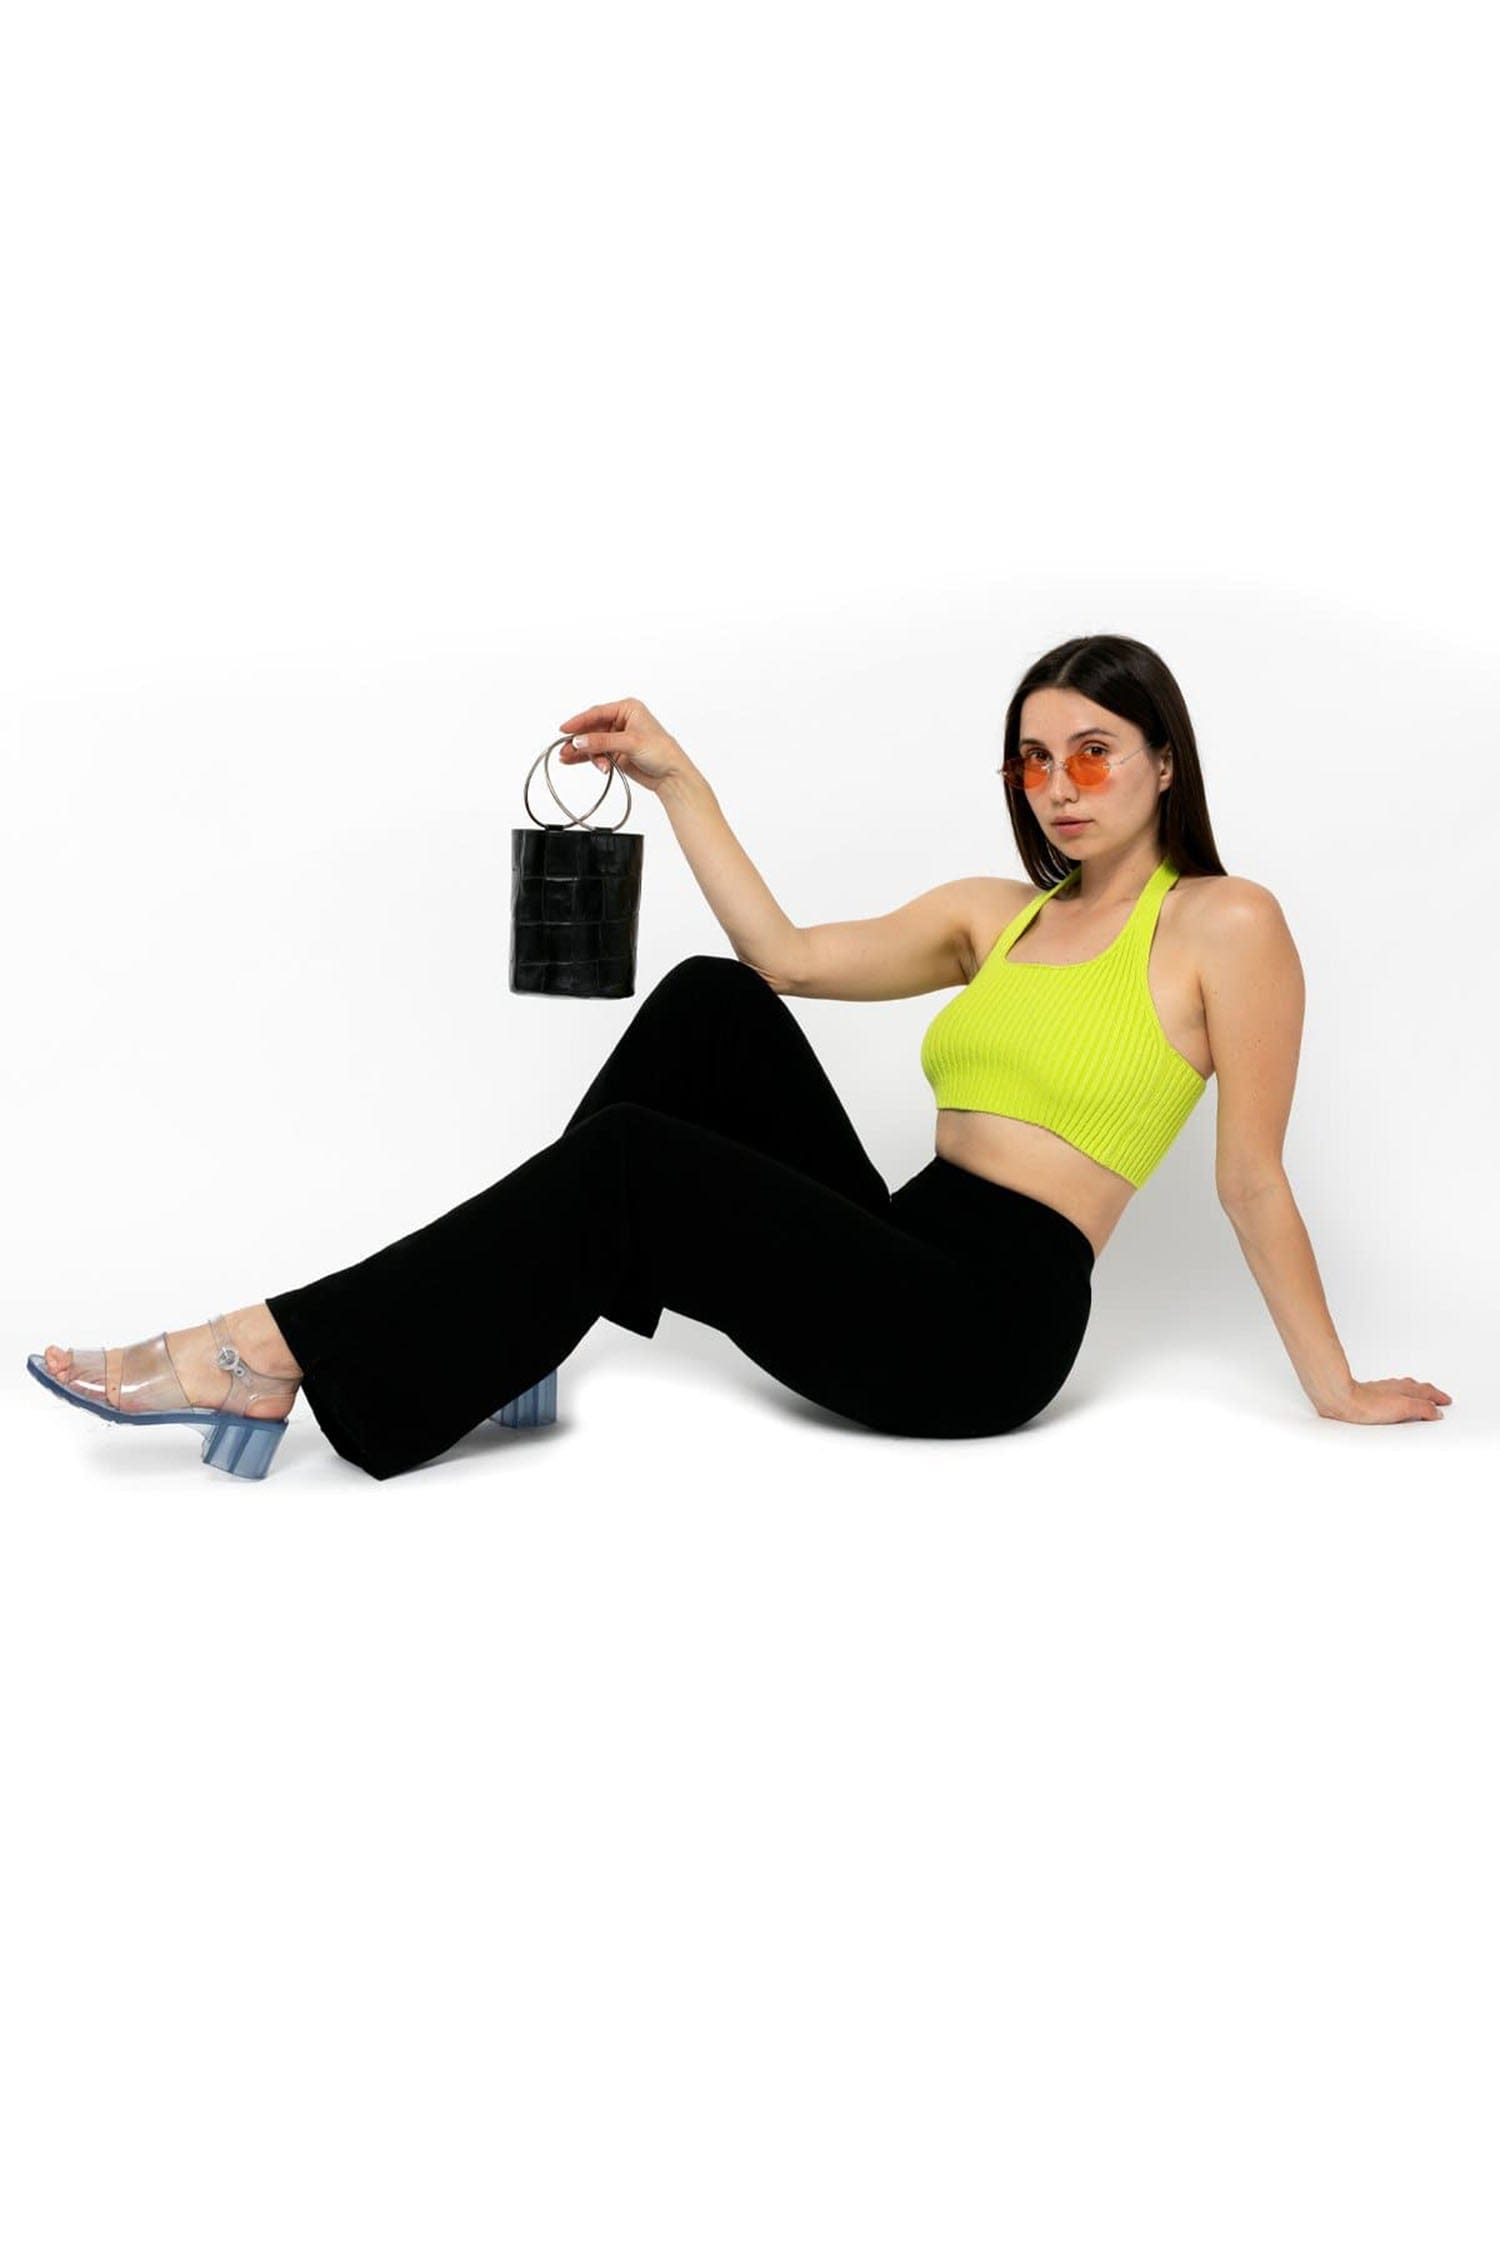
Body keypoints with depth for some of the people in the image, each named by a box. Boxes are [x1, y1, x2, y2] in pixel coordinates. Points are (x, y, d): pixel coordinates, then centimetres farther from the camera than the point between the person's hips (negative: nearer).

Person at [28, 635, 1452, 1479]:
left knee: (625, 1158, -21)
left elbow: (1252, 1179, -4)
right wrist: (677, 780, 6)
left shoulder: (1225, 924, -2)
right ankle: (511, 1333, -8)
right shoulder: (995, 914, 17)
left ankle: (279, 1359, -17)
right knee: (712, 1006, -6)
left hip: (991, 1326, -7)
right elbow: (787, 958, 8)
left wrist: (1333, 1392, -3)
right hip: (900, 1268, 7)